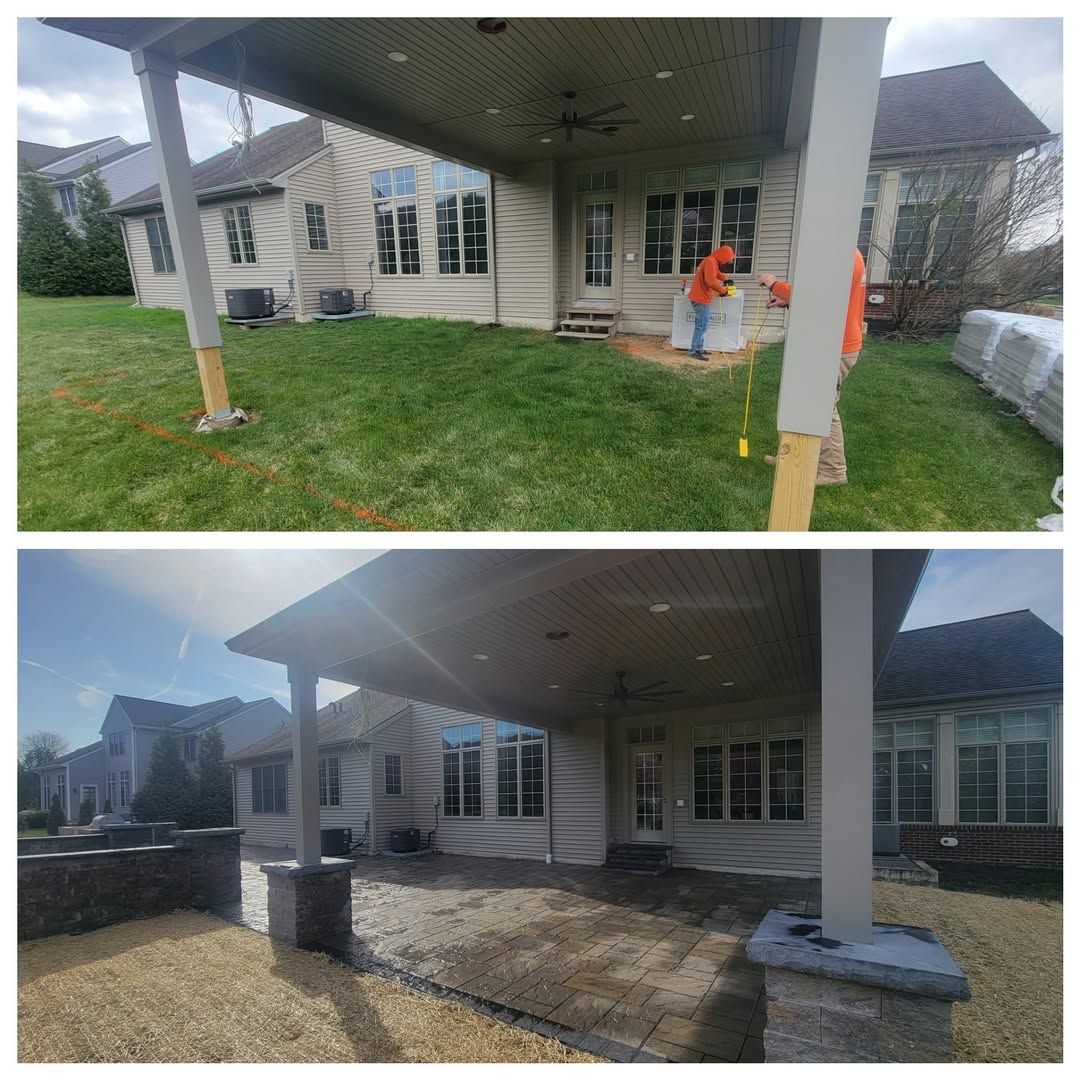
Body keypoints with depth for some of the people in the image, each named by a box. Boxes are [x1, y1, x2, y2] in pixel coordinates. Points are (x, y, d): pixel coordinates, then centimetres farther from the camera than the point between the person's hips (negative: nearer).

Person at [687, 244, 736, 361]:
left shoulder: (711, 261, 16)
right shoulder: (711, 262, -16)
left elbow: (717, 272, 36)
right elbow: (711, 281, -28)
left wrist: (725, 280, 21)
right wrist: (722, 290, -16)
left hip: (699, 297, 11)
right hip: (701, 298, -11)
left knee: (700, 326, 14)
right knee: (702, 326, -11)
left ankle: (699, 349, 18)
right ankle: (693, 351, -13)